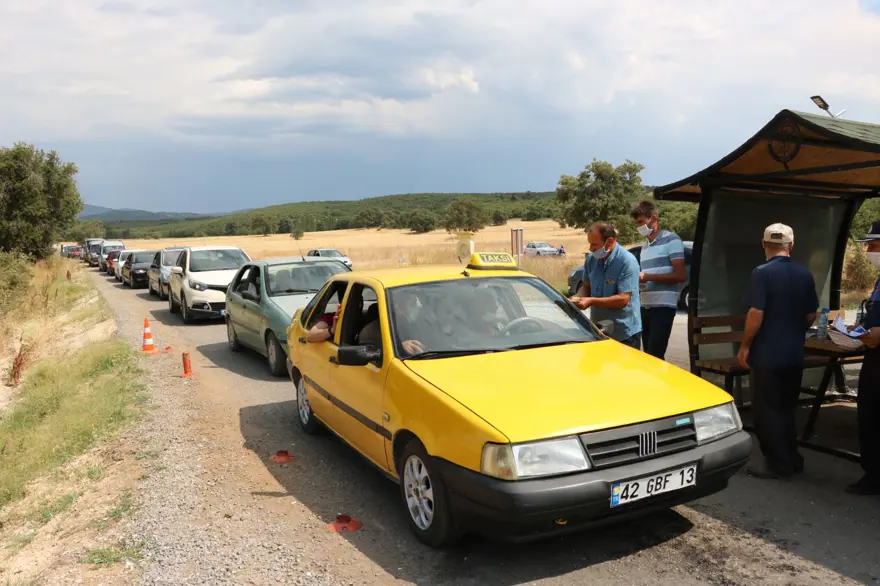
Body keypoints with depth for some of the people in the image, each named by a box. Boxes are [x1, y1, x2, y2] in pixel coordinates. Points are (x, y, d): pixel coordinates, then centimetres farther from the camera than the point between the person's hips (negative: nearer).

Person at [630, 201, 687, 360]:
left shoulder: (671, 240, -6)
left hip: (663, 306, -8)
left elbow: (681, 275, -14)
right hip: (646, 306, 8)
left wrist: (647, 277, -18)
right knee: (648, 355, 9)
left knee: (655, 356, -12)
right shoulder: (645, 246, 18)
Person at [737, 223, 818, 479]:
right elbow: (811, 315, 10)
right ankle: (792, 459, 26)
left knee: (767, 410, 3)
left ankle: (778, 464, 8)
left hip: (767, 354, -7)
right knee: (787, 408, 18)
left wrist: (745, 346, -10)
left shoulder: (762, 273, -15)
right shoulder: (805, 274, 4)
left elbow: (756, 314, -20)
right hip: (794, 354, 7)